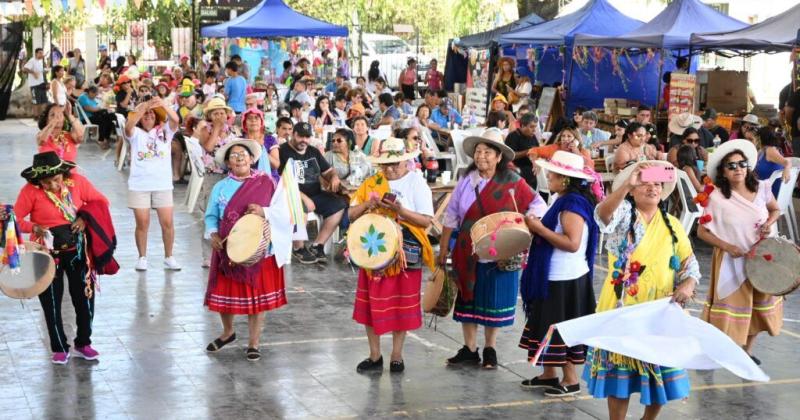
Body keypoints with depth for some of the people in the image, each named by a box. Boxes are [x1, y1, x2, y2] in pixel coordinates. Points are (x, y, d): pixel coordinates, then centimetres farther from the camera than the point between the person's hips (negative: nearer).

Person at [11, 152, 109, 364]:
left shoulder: (76, 181, -8)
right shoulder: (30, 191, -15)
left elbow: (101, 201, 1)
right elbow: (15, 219, -13)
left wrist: (85, 218, -15)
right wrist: (34, 228, -30)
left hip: (77, 250, 2)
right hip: (47, 254, -2)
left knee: (85, 298, 7)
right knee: (51, 302, 6)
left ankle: (83, 343, 27)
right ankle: (60, 348, 21)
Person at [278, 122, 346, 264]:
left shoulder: (314, 152, 15)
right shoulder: (283, 152, -7)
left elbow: (328, 171, 21)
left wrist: (334, 177, -6)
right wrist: (303, 197, -25)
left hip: (315, 194, 7)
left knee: (339, 205, -14)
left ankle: (317, 245, -8)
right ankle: (299, 248, -15)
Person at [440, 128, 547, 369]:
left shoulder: (512, 182, -6)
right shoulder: (466, 182, 2)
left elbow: (538, 205, 0)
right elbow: (451, 218, 6)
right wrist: (443, 250, 5)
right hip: (468, 254, 3)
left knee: (494, 301, 6)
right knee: (468, 299, 9)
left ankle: (490, 349, 23)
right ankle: (470, 350, 21)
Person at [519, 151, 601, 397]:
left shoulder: (573, 204, -19)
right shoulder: (564, 201, 12)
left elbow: (572, 243, -27)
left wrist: (540, 228, -23)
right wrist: (536, 228, 5)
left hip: (566, 281, -10)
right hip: (554, 277, 10)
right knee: (548, 325, 16)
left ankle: (571, 380, 11)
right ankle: (549, 375, 26)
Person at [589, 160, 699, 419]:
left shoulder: (672, 224, 10)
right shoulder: (623, 214, -4)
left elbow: (689, 263, 9)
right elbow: (603, 213, -28)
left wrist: (688, 284, -13)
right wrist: (626, 184, -44)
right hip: (623, 308, -4)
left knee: (660, 373, 8)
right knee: (619, 371, 0)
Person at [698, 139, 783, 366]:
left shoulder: (761, 188, -7)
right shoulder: (716, 198, -18)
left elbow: (775, 210, 12)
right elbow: (702, 231, -12)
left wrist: (769, 223, -9)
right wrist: (727, 247, -22)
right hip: (732, 260, -5)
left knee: (760, 302, 15)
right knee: (730, 306, -5)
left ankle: (747, 349, 33)